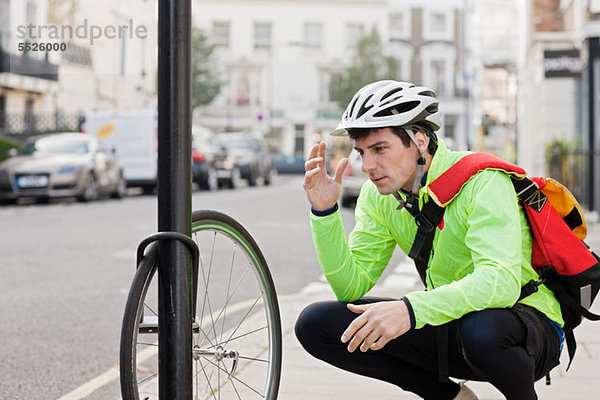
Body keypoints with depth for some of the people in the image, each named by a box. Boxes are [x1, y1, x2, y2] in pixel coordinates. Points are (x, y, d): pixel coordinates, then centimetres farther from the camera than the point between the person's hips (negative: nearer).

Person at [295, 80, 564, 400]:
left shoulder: (481, 181, -21)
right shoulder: (378, 195, -3)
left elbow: (501, 281, -35)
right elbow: (351, 287, -6)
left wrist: (410, 309, -47)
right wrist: (324, 211, -18)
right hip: (450, 327, 6)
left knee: (481, 330, -42)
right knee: (315, 324, -9)